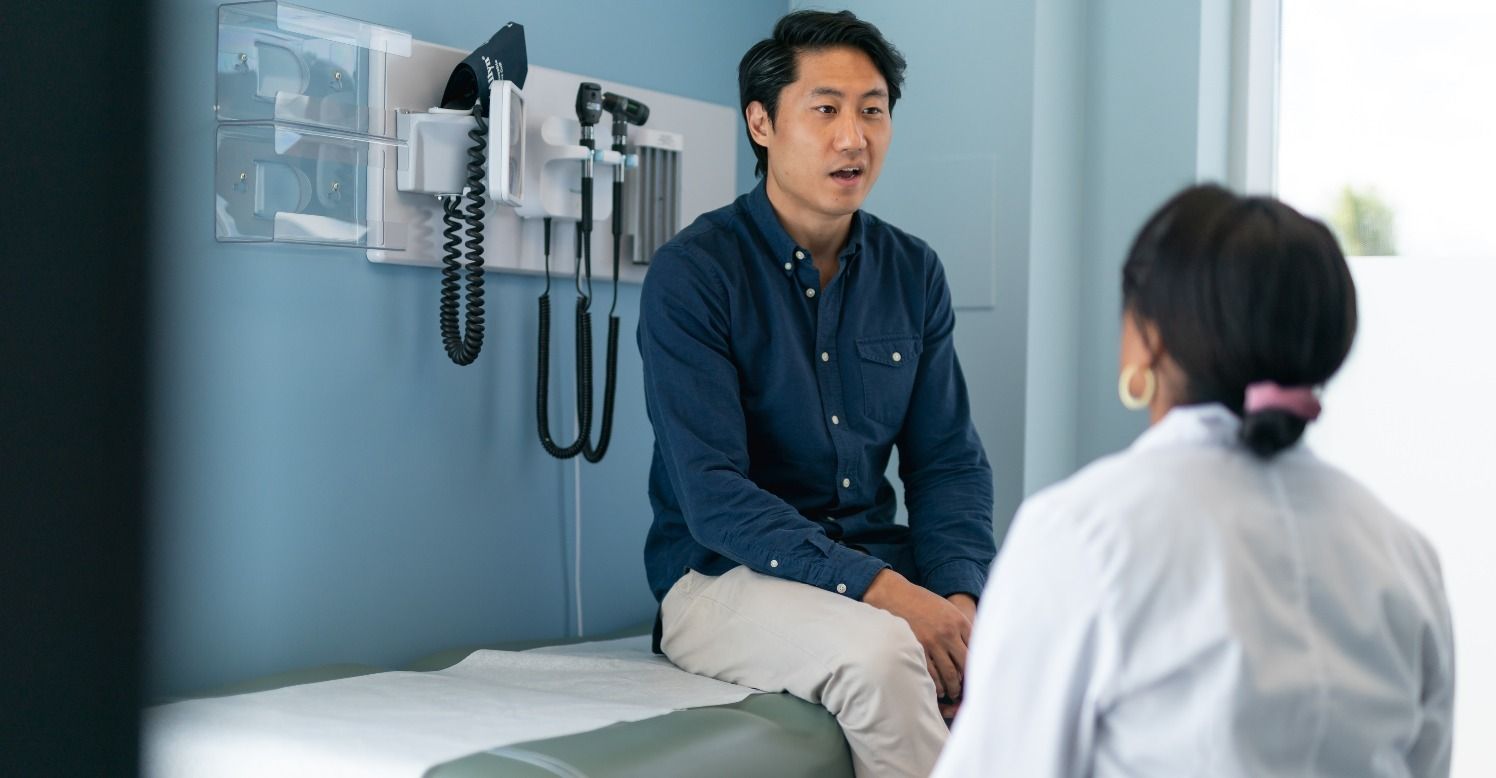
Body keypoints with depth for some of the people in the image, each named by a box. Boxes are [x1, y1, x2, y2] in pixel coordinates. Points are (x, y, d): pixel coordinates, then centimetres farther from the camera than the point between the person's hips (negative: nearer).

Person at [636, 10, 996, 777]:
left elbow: (948, 462, 6)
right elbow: (713, 497, -18)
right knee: (881, 652, -35)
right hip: (727, 573, -5)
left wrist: (959, 598, -14)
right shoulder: (691, 273, -10)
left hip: (881, 563, 5)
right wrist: (881, 592, -27)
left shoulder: (912, 272, 7)